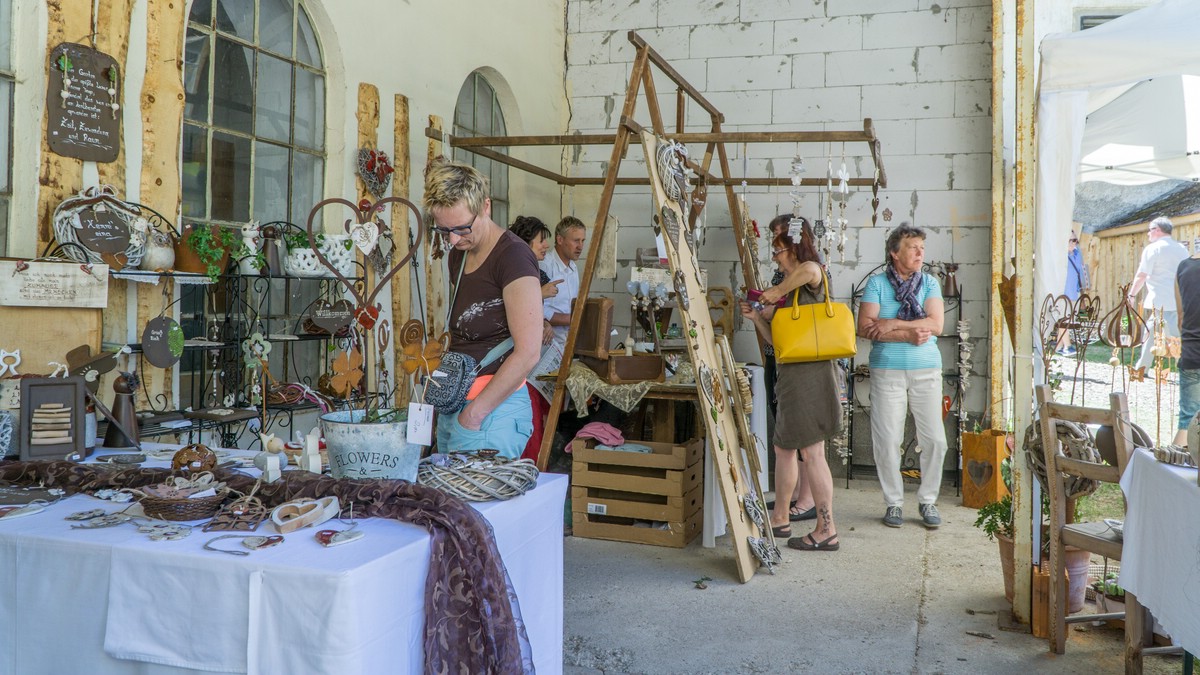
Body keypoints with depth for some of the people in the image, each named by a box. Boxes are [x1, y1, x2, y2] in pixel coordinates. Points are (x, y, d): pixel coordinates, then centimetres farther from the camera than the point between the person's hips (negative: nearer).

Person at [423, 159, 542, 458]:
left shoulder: (512, 257, -13)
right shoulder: (457, 256, 14)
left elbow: (527, 353, -19)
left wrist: (475, 412, -16)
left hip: (493, 410, -8)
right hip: (453, 406, 8)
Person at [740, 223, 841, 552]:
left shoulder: (810, 280, -8)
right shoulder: (791, 290, 20)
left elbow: (810, 268, -37)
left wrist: (778, 290, -22)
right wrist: (758, 317, 6)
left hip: (809, 374, -10)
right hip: (793, 376, 10)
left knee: (811, 452, -6)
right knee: (783, 447, 17)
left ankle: (826, 531, 1)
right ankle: (780, 518, 29)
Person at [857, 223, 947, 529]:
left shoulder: (929, 283, 6)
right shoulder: (877, 283, 0)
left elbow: (936, 324, -8)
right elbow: (865, 328, -11)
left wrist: (893, 324, -14)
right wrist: (909, 335, -16)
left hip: (926, 370, 2)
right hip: (887, 371, -2)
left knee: (935, 439, 1)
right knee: (886, 440, 0)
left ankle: (928, 500, 19)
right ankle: (894, 502, 16)